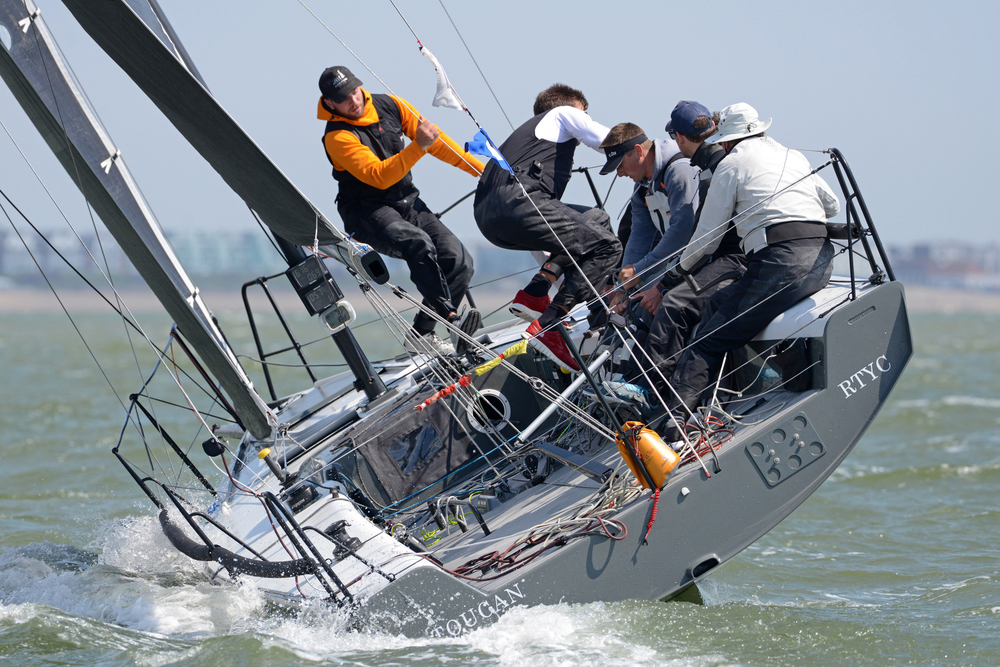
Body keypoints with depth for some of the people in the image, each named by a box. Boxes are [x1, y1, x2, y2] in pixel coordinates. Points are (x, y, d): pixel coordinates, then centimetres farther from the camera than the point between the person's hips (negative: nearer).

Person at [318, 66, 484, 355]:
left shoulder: (390, 106, 0)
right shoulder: (337, 137, -17)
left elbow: (435, 139, 9)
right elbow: (379, 176, -27)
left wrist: (481, 169, 11)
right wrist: (418, 147, -37)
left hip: (408, 204, 6)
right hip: (368, 213, -6)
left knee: (459, 260, -12)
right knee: (419, 244, -35)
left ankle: (422, 332, -10)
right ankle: (451, 319, -39)